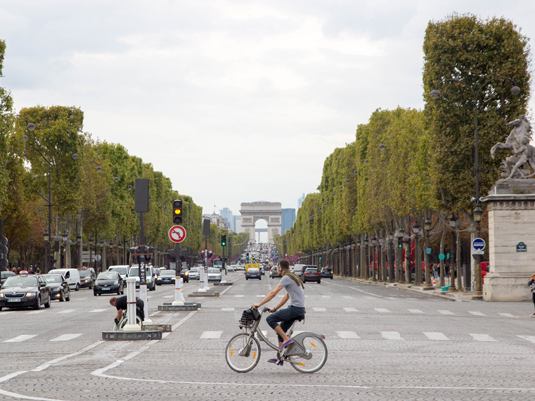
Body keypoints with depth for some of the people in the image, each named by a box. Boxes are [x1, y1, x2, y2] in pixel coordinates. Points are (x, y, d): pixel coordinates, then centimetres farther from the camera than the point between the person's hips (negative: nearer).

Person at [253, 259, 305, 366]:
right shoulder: (292, 277, 20)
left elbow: (273, 293, -16)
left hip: (295, 308, -10)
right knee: (281, 330, 13)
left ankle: (286, 339, -10)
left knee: (270, 319, -11)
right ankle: (279, 358, 12)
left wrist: (259, 304, -12)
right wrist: (275, 308, 20)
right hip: (299, 309, 10)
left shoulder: (286, 278, -11)